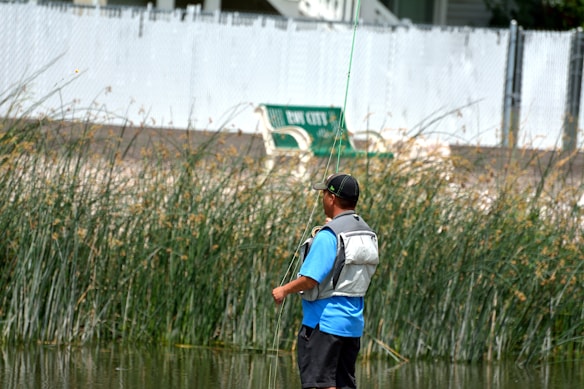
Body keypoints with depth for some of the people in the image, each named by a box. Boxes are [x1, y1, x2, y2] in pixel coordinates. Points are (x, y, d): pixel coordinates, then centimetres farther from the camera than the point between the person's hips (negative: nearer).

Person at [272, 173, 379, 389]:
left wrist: (284, 290, -1)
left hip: (324, 321, -8)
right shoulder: (367, 234, 9)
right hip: (353, 322, 8)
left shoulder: (328, 236, -16)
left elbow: (310, 279, -20)